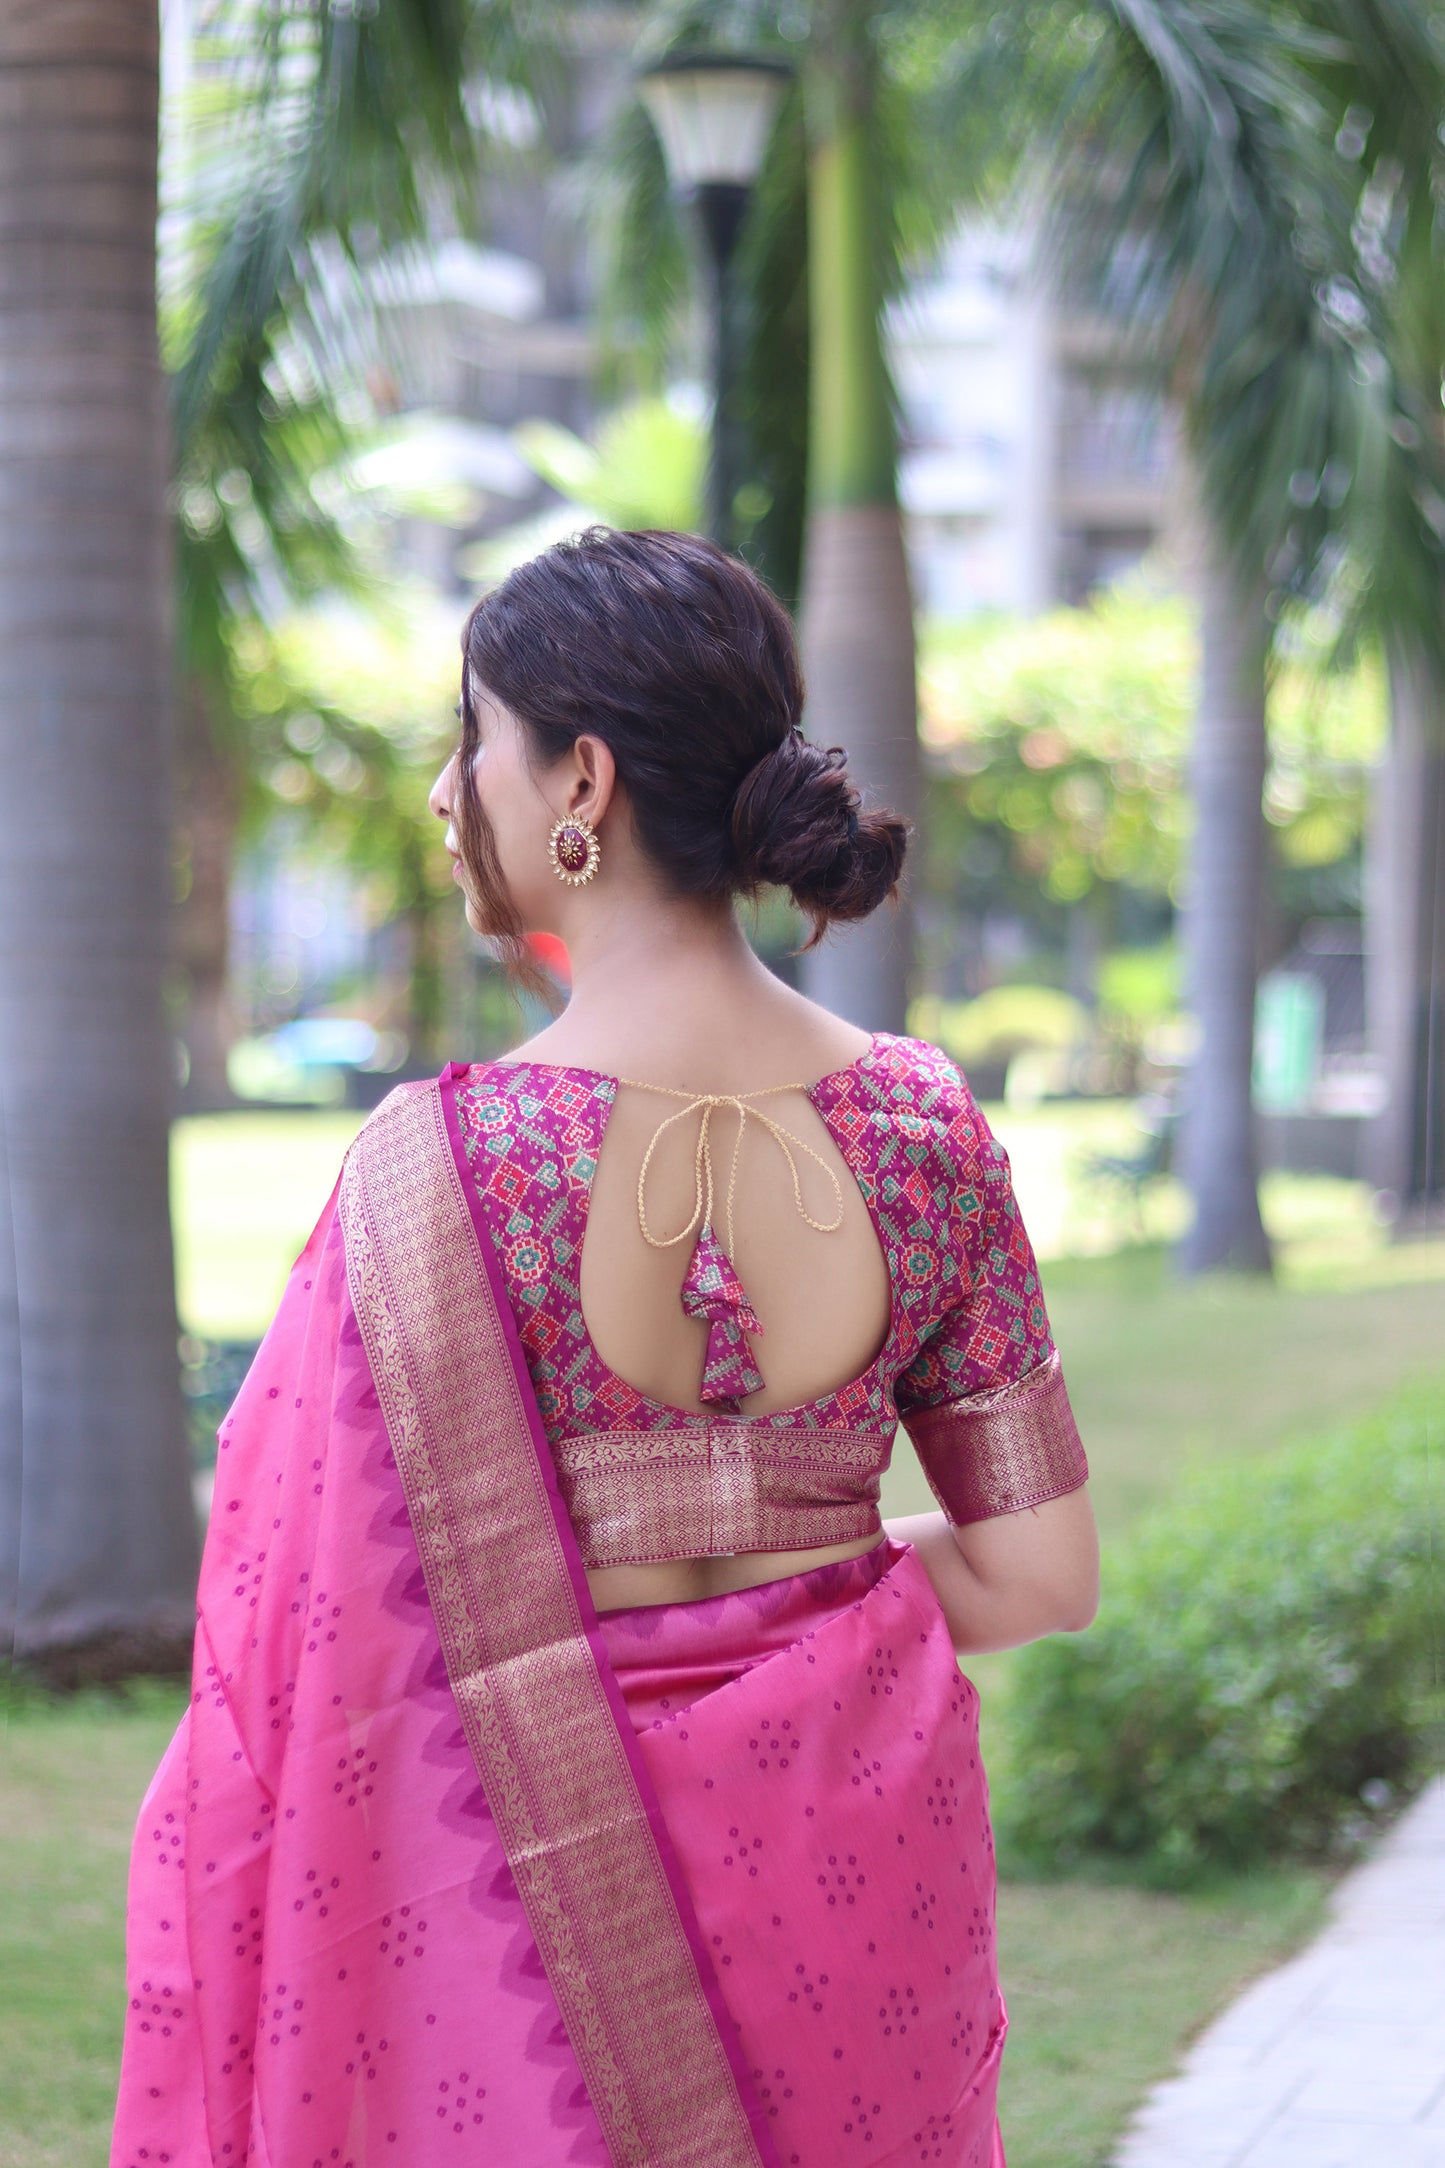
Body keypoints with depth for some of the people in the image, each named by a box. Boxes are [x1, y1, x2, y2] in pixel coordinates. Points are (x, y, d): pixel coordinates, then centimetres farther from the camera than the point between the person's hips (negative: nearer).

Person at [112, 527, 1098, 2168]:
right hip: (843, 1860, 4)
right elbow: (1045, 1569, 0)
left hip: (531, 1876, -4)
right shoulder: (921, 1127, -5)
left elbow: (347, 1641, -13)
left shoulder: (435, 1171, -17)